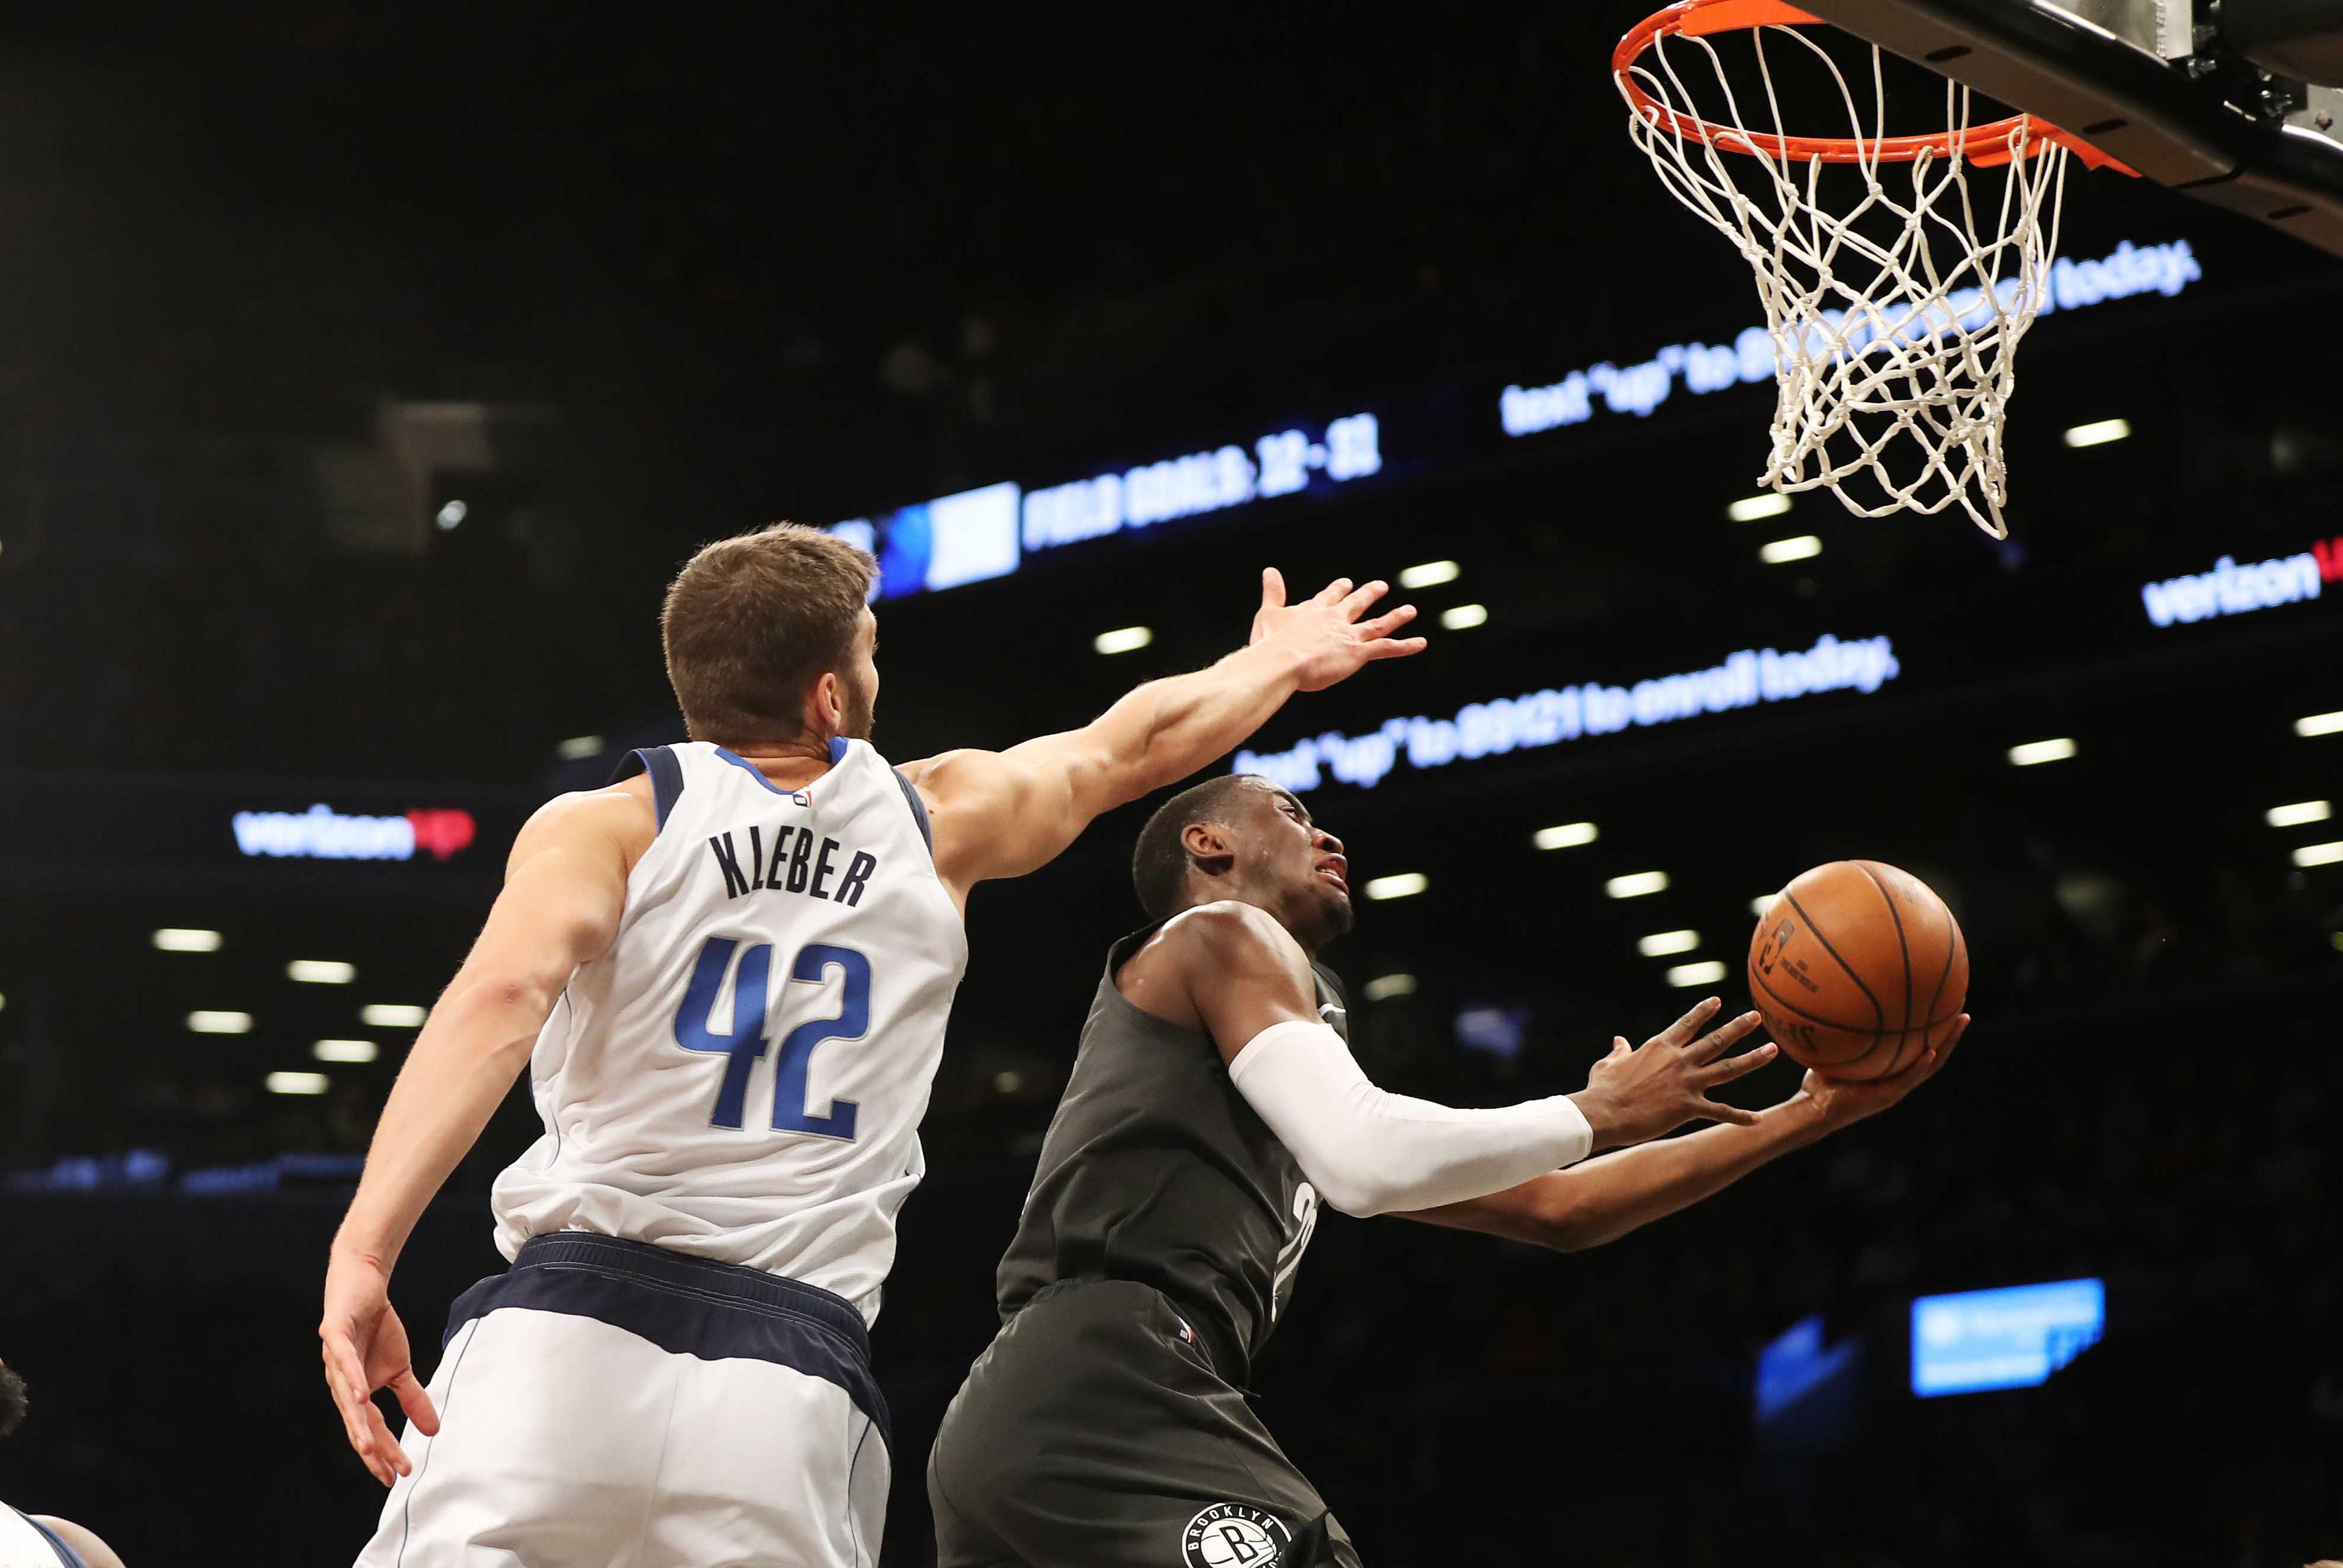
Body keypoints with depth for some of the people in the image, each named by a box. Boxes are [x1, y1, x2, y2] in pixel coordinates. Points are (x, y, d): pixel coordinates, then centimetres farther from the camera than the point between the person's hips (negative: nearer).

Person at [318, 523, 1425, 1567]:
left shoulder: (606, 827, 8)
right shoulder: (935, 822, 17)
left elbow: (503, 994, -12)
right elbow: (1134, 741, 36)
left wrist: (362, 1253, -22)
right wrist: (1278, 665, 56)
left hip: (563, 1332, -2)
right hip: (793, 1373, 2)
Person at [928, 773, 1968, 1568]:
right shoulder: (1226, 936, 7)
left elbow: (1554, 1210, 34)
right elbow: (1366, 1165, -11)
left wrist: (1807, 1118, 32)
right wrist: (1599, 1113, 3)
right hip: (1112, 1393, -10)